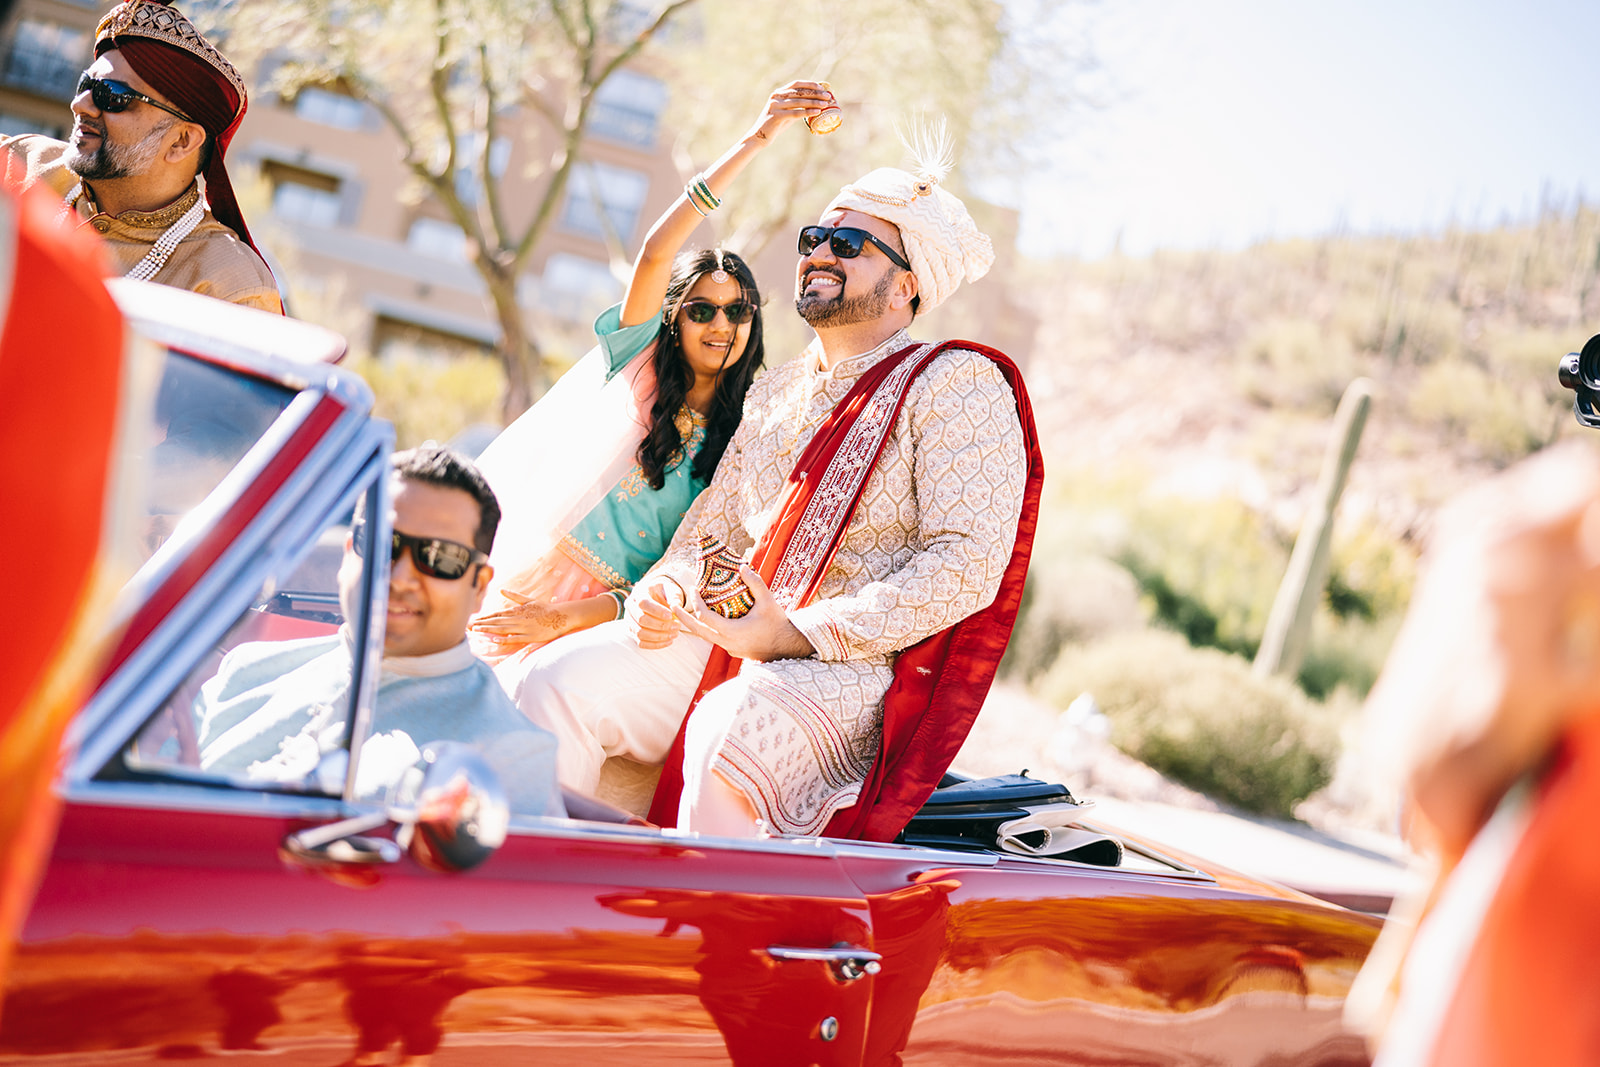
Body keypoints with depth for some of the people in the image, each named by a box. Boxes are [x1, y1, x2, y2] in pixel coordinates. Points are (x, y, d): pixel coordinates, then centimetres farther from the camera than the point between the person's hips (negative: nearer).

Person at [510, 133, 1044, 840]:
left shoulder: (958, 385, -3)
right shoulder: (774, 393, 21)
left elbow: (966, 565, -14)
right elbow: (713, 527, 24)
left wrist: (798, 634, -20)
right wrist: (663, 589, -2)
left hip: (861, 669, -7)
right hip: (723, 643, 7)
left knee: (726, 731, -37)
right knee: (560, 677, -14)